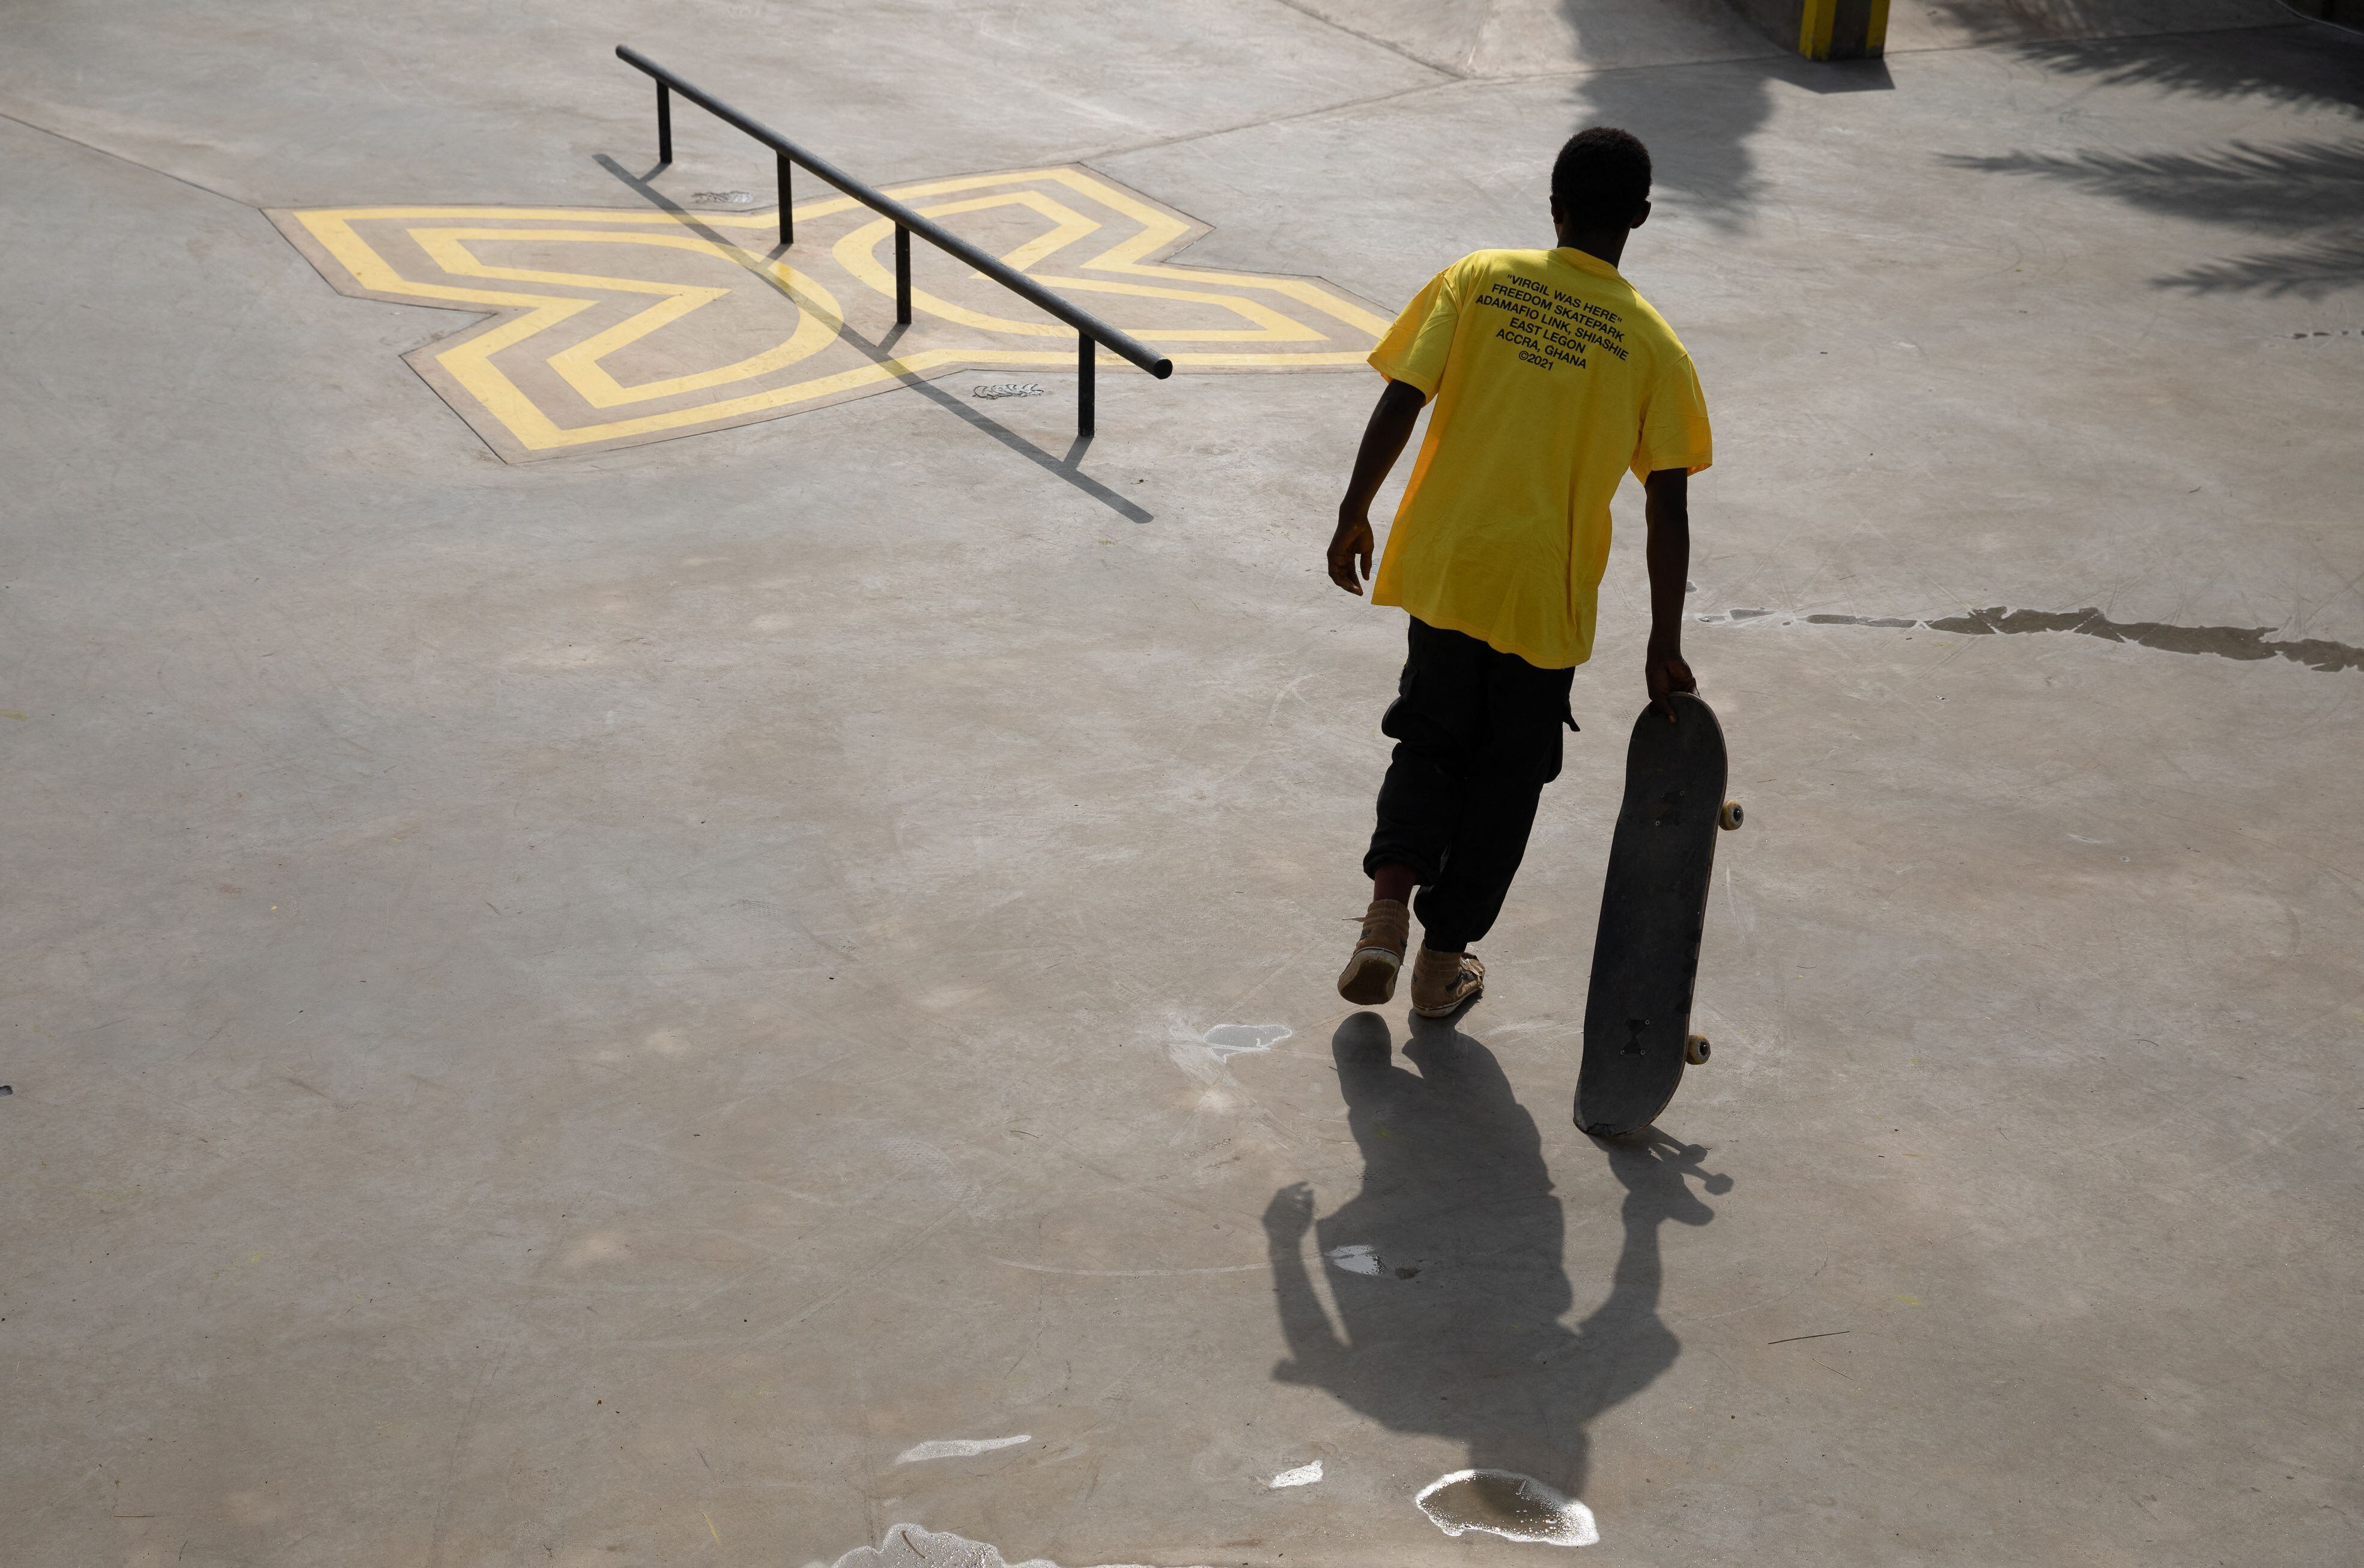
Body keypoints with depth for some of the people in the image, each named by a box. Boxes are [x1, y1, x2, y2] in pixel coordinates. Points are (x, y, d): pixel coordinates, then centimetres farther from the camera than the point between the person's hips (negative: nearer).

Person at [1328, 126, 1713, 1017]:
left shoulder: (1476, 280, -2)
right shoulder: (1651, 345, -4)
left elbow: (1399, 404, -7)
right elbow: (1668, 509, -7)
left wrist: (1354, 517, 5)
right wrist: (1664, 648, -1)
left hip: (1443, 568, 1)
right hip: (1546, 595, -1)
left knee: (1432, 739, 20)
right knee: (1504, 779, 15)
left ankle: (1390, 905, -2)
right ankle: (1443, 960, 23)